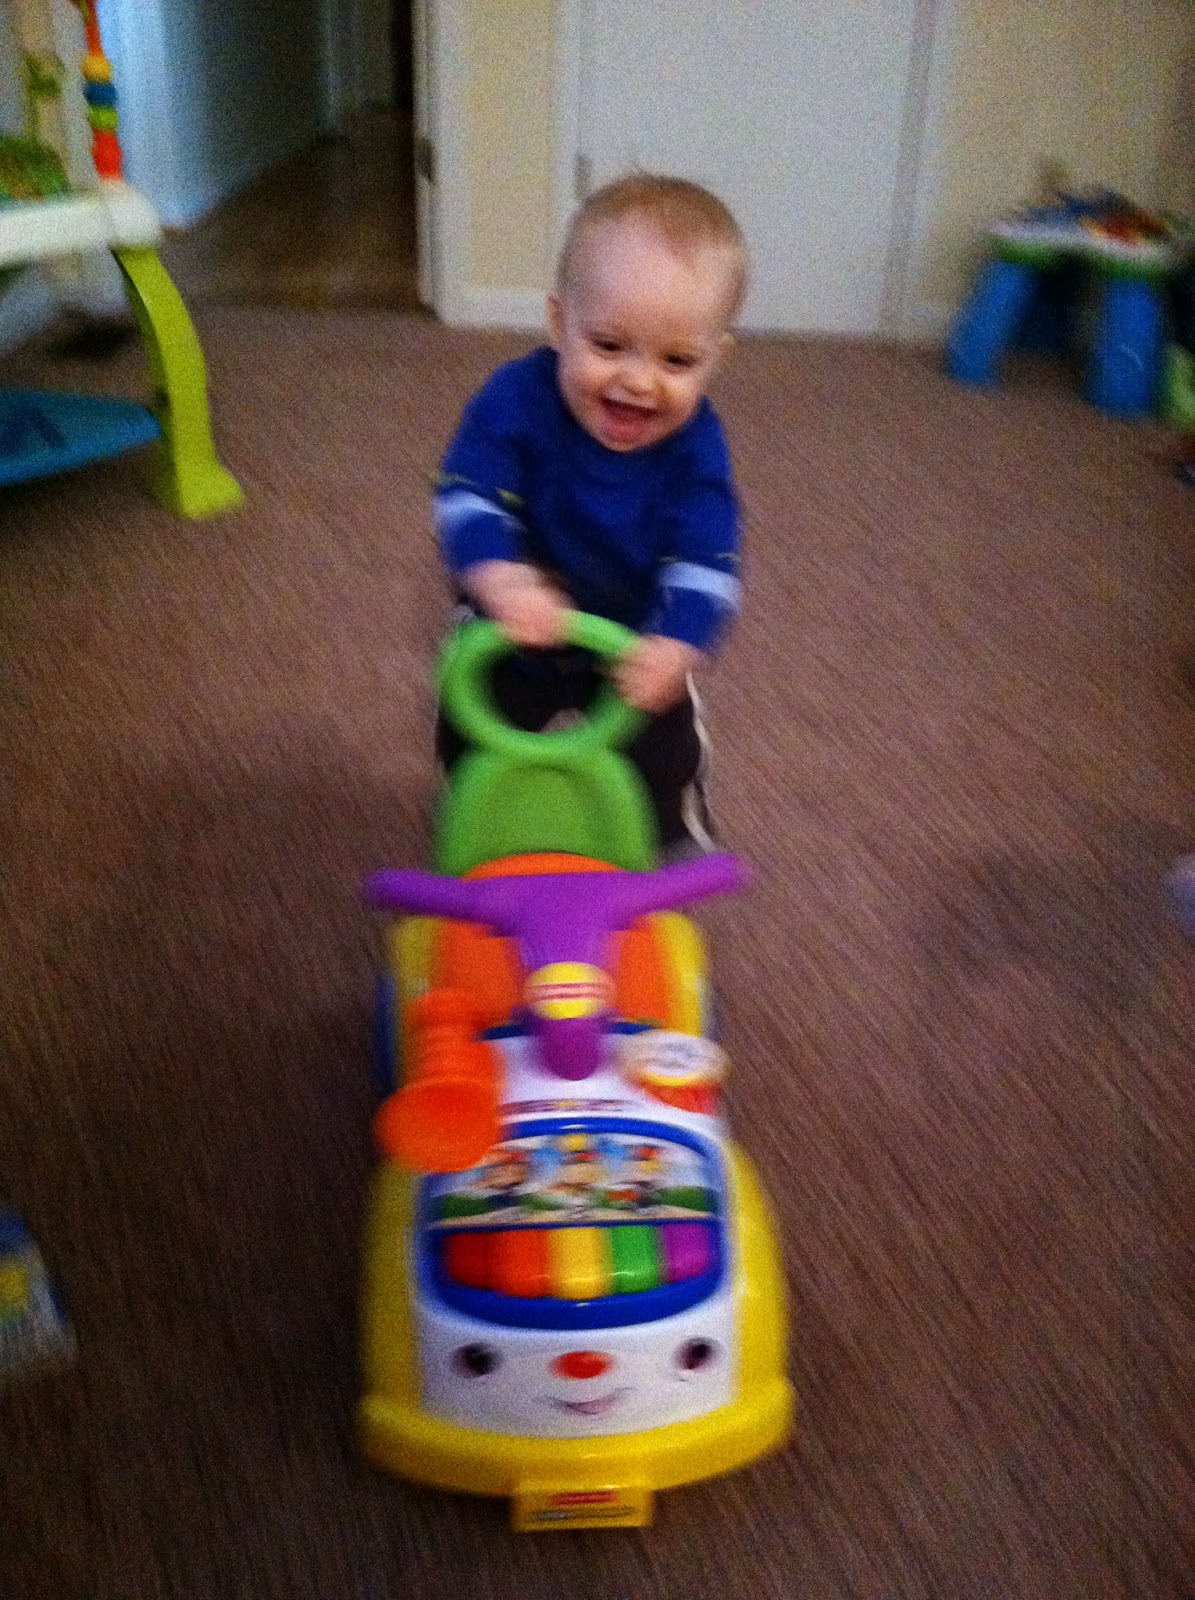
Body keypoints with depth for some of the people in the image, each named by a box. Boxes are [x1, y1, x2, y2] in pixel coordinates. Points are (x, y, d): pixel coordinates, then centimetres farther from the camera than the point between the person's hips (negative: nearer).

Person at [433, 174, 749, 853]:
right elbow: (467, 499, -36)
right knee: (470, 744, 11)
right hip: (516, 629, 0)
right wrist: (499, 579, -57)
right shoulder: (517, 400, -30)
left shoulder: (694, 442, -26)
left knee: (667, 749, 10)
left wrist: (676, 644, -51)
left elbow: (707, 562, -31)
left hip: (634, 638, 1)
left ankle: (676, 826, 44)